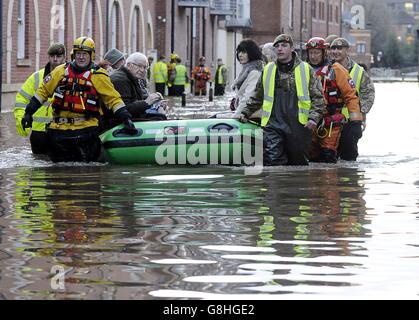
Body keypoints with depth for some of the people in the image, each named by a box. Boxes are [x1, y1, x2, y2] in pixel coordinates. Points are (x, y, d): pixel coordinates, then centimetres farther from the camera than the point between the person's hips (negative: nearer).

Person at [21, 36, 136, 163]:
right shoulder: (61, 71, 10)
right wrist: (29, 113, 15)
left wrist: (126, 119, -9)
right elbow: (43, 91, 18)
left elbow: (114, 99, 2)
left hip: (85, 128, -3)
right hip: (59, 127, 3)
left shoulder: (98, 75, 3)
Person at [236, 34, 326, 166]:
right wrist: (245, 113, 21)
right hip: (273, 124, 1)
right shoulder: (268, 70, 13)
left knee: (299, 163, 6)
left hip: (299, 125, -1)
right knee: (272, 161, -13)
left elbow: (318, 97, 3)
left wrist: (313, 118, -9)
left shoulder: (306, 69, 5)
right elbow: (257, 97, 24)